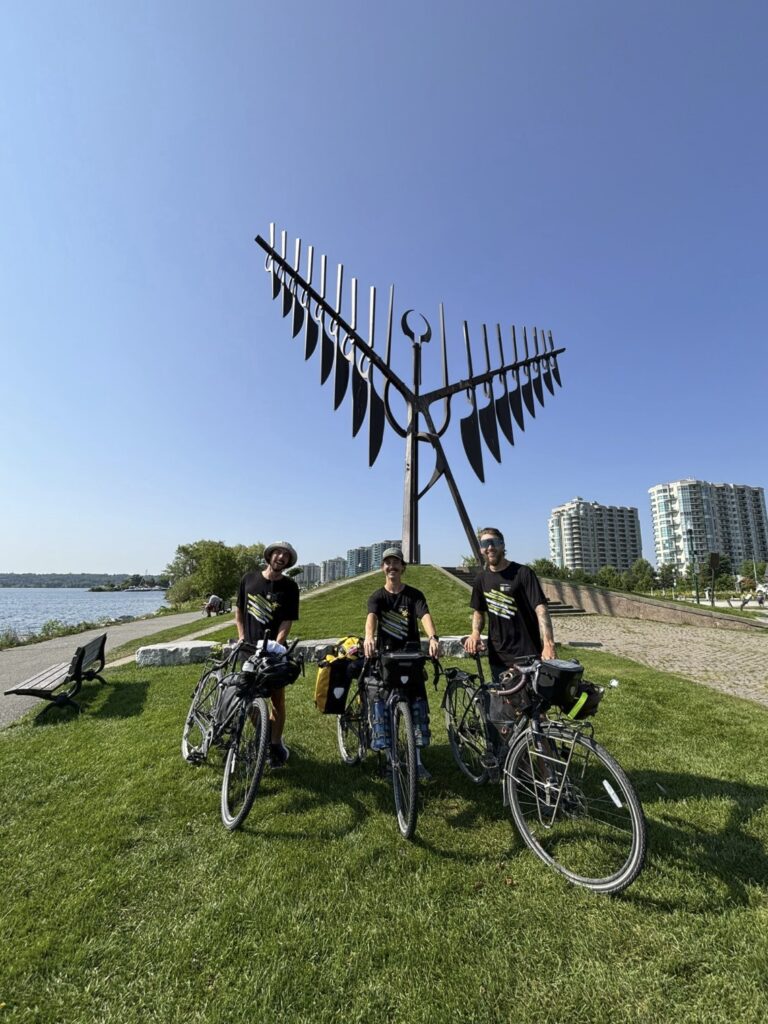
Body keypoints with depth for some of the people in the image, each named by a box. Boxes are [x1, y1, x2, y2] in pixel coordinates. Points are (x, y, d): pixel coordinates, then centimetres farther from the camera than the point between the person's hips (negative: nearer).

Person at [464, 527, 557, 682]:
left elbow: (541, 608, -17)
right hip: (498, 657, 5)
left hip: (528, 656, -4)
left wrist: (548, 644, -29)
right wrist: (475, 632, -4)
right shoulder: (482, 579, 6)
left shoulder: (523, 573, -10)